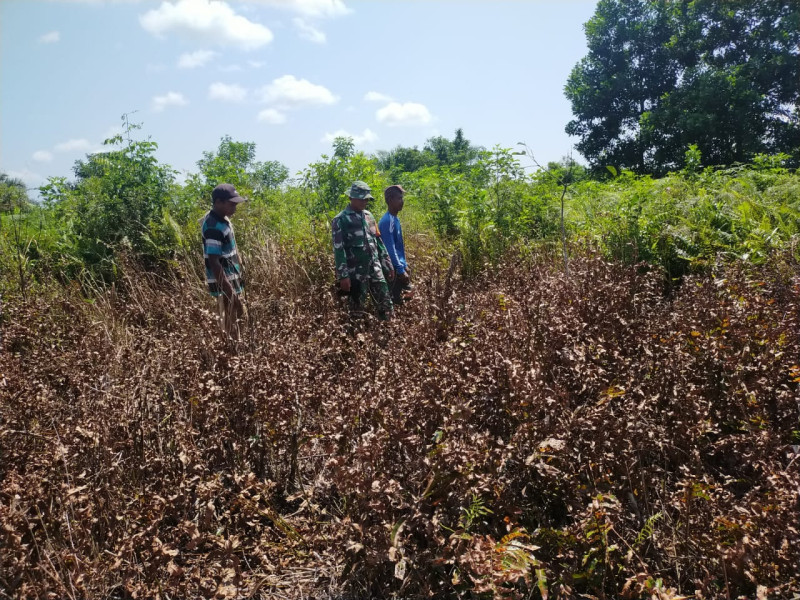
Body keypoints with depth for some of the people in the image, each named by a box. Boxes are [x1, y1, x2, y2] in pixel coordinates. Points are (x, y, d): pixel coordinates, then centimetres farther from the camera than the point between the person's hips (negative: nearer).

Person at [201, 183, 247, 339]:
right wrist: (231, 294, -27)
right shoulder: (214, 227, -21)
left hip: (232, 281, 10)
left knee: (233, 323, 16)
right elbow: (214, 263, -25)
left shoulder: (222, 219, 8)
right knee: (229, 329, -3)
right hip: (224, 285, -10)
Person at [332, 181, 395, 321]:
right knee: (357, 309, 4)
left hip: (375, 269, 6)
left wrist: (388, 265, 15)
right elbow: (338, 250, -12)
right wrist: (343, 276, -17)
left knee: (386, 305, 6)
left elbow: (378, 242, 17)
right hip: (356, 273, -6)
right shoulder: (340, 220, -8)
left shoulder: (368, 215, 12)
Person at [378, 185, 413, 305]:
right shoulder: (387, 221, -20)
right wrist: (401, 270, -22)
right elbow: (390, 249, -23)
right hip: (393, 269, -10)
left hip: (398, 266, 10)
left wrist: (404, 265, 20)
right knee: (395, 300, -2)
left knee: (407, 293, 16)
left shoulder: (395, 219, 11)